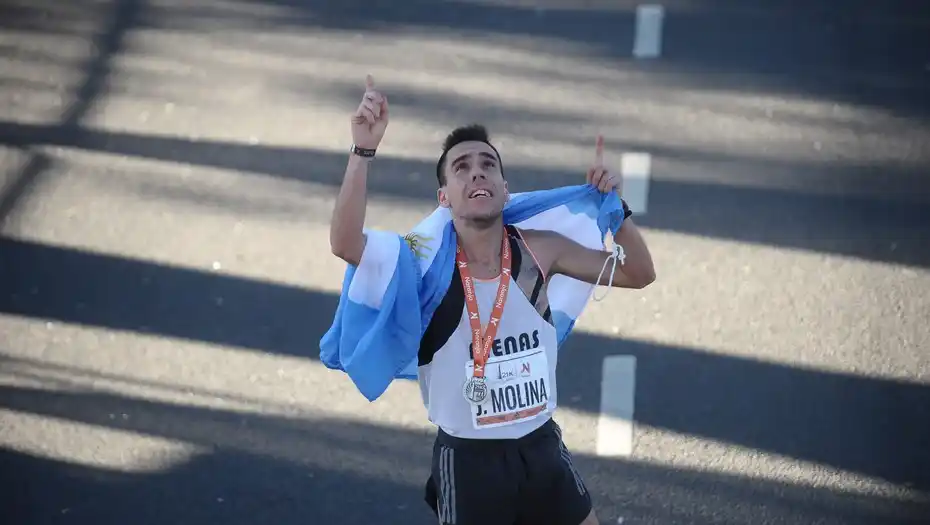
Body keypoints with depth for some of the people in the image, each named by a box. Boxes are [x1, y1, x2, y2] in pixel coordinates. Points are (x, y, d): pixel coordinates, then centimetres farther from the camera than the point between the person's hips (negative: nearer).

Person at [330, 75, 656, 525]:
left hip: (542, 449, 4)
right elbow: (345, 245, -31)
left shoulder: (539, 251, -4)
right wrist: (363, 151, -40)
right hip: (469, 459, -3)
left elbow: (638, 274, 6)